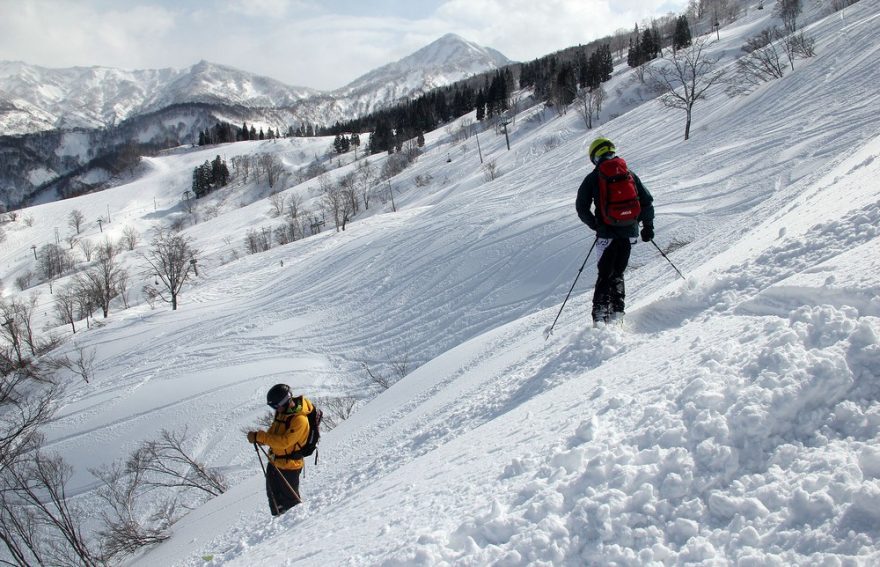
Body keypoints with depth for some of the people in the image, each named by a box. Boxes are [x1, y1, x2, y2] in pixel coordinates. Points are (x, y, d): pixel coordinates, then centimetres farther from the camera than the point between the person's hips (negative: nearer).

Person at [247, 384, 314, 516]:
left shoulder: (300, 420, -27)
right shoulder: (282, 411, 1)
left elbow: (284, 442, -30)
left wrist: (260, 437, -29)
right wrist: (259, 438, -5)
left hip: (289, 466, -9)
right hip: (274, 462, 9)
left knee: (290, 500, 6)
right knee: (273, 496, 23)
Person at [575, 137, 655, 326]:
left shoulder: (593, 178, 0)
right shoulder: (629, 174, 9)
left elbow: (582, 207, -2)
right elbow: (647, 201, 9)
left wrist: (595, 225, 10)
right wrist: (648, 225, 18)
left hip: (607, 233, -3)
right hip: (630, 231, 3)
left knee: (605, 274, 4)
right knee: (618, 273, 16)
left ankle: (600, 315, -6)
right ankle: (617, 312, 7)